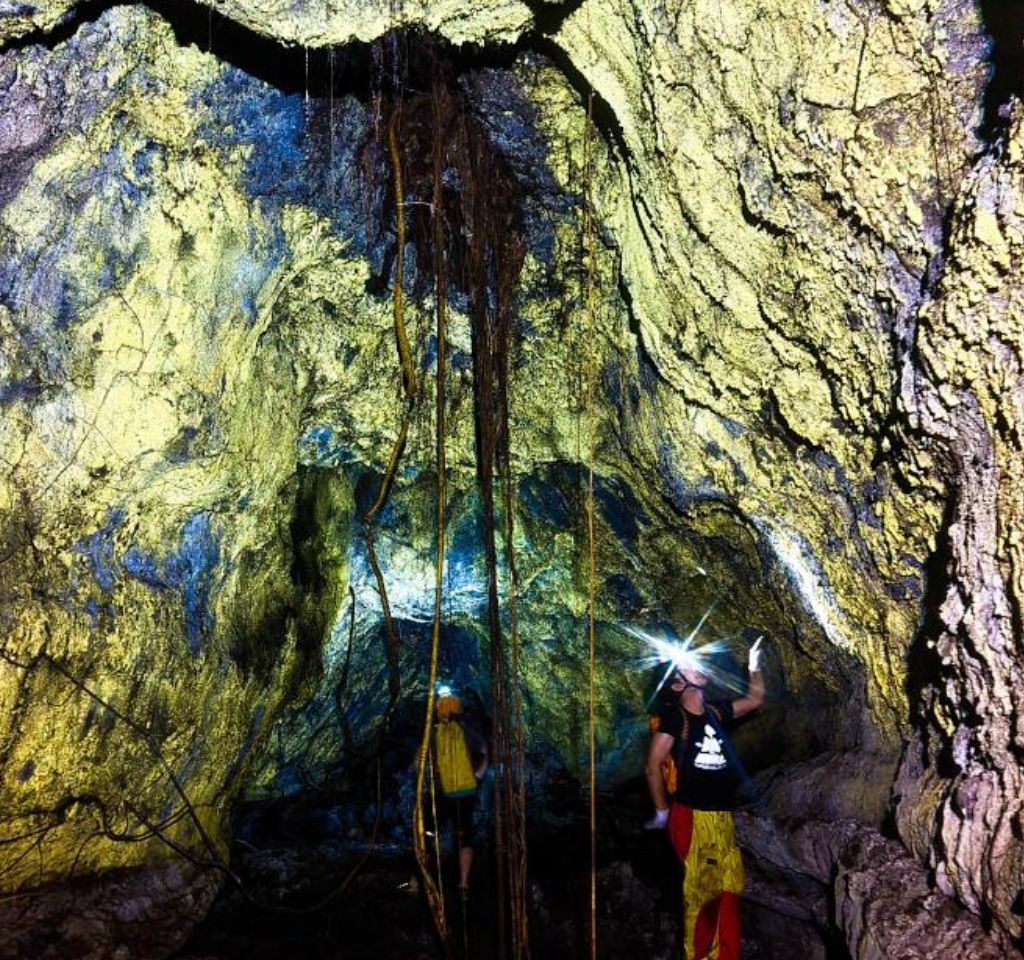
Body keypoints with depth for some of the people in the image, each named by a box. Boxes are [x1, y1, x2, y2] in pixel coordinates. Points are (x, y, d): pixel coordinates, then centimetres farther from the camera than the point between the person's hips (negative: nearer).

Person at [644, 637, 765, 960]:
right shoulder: (673, 717, -8)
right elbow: (653, 766, -10)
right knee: (700, 893, -3)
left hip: (723, 818, 7)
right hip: (692, 818, -7)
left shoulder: (715, 712, 11)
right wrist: (662, 812, -5)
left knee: (729, 890, 9)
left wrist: (754, 667, 14)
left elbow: (755, 699, 25)